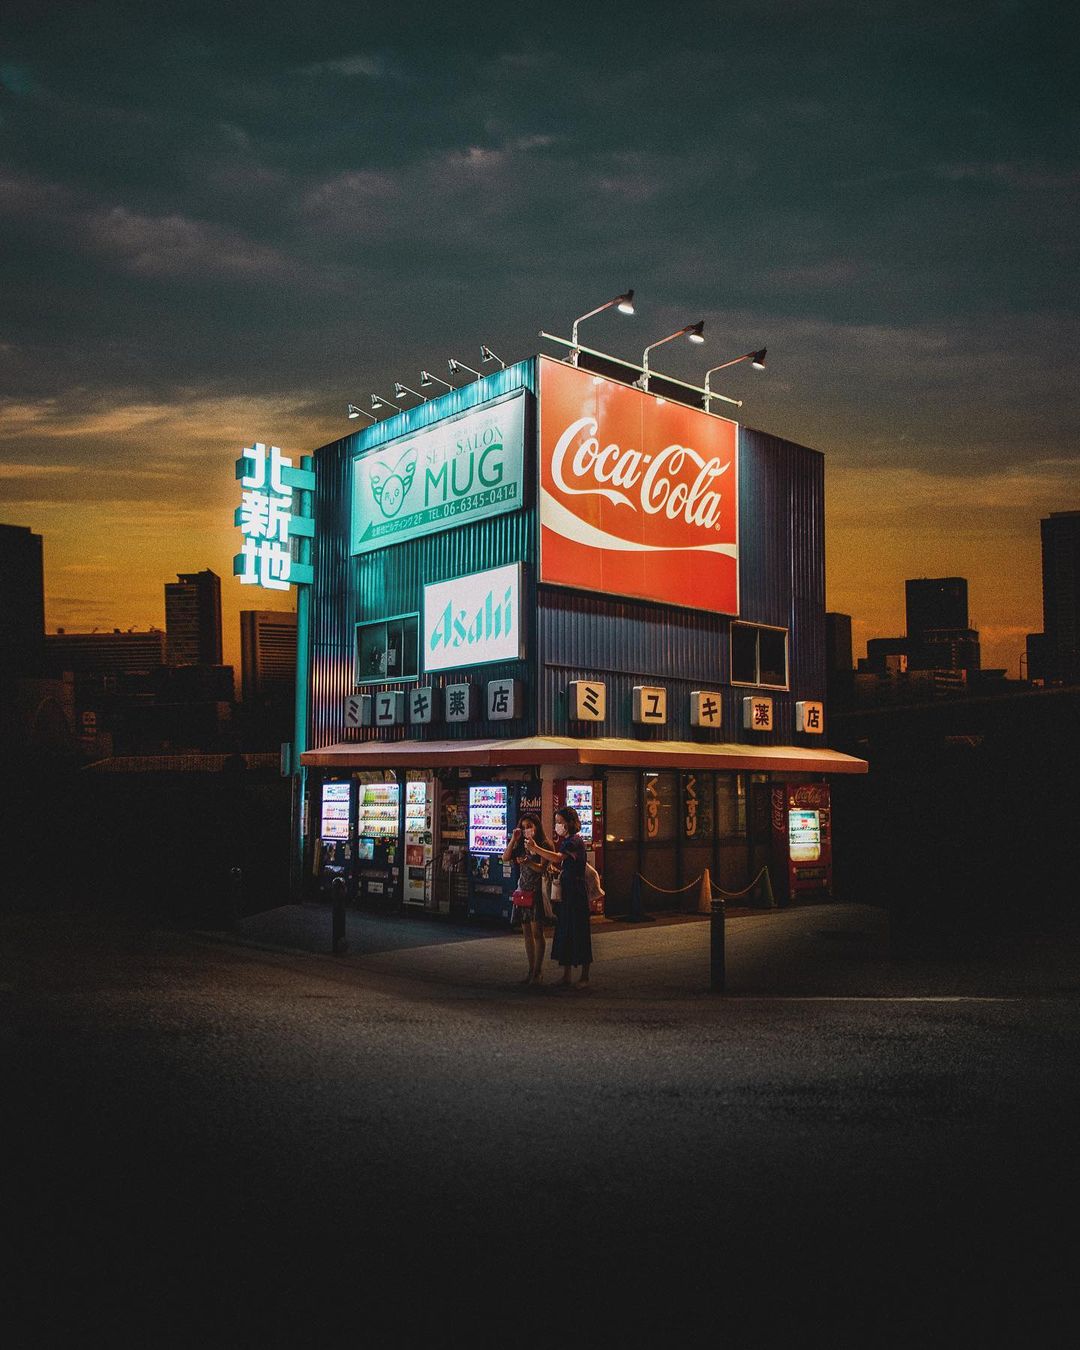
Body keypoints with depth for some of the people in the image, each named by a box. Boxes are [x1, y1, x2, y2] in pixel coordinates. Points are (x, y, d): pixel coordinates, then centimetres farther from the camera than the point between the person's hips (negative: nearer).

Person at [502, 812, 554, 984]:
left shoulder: (544, 844, -5)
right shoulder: (521, 845, 13)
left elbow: (543, 868, -12)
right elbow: (505, 858, 2)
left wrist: (528, 862, -29)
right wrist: (513, 839, -4)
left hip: (537, 892, -6)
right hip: (523, 891, 6)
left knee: (536, 933, -7)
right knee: (527, 933, 9)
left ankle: (538, 972, -2)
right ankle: (531, 971, 15)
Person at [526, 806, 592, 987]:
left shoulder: (575, 841, -14)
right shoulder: (565, 841, 17)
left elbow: (557, 858, -30)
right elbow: (556, 861, 16)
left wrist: (536, 849, -28)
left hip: (576, 893, -9)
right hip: (565, 892, 9)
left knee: (579, 933, -3)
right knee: (564, 933, 11)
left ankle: (584, 977, 6)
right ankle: (566, 975, 18)